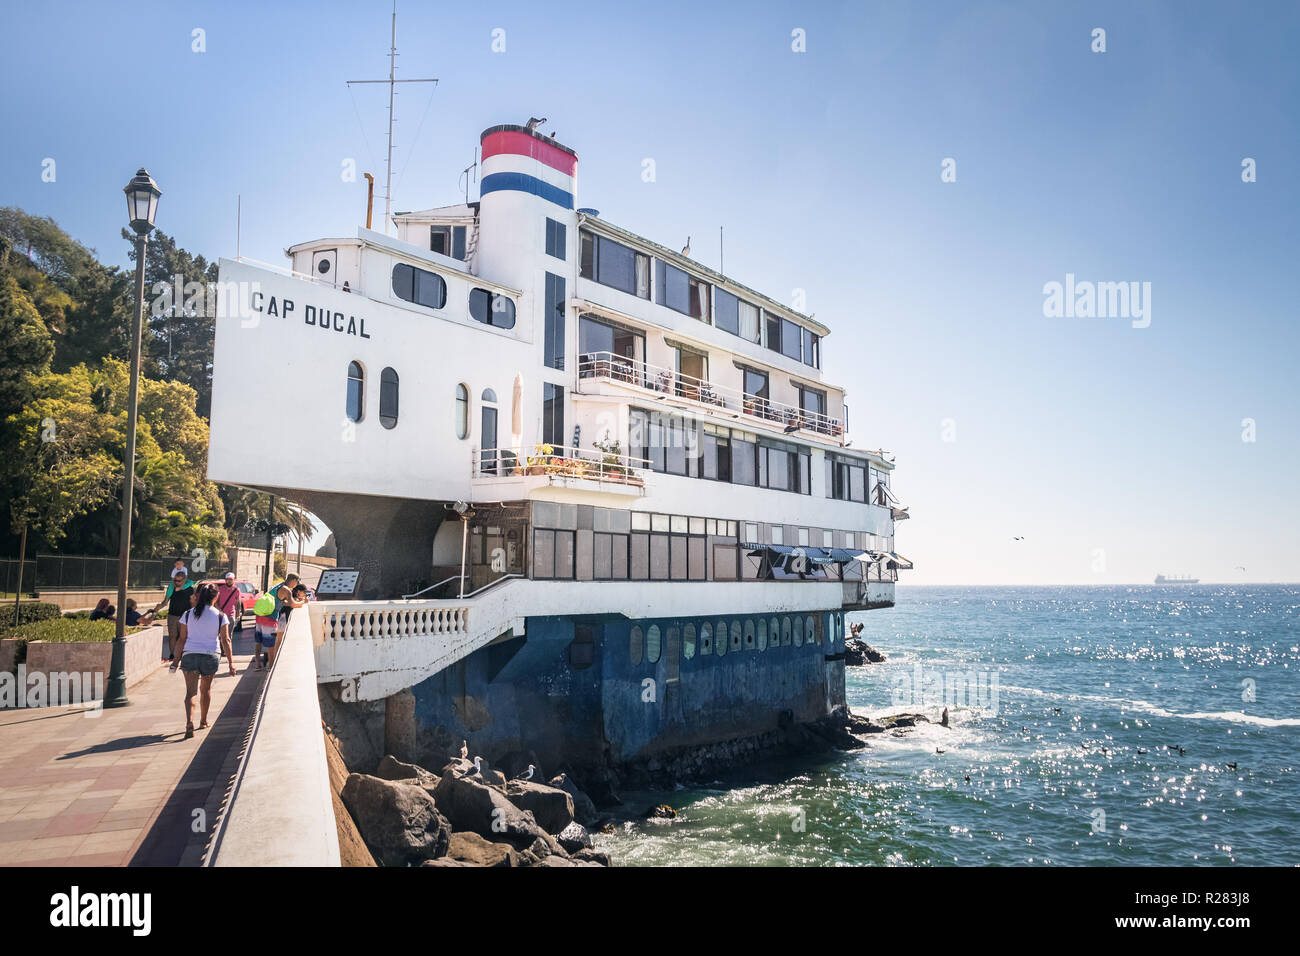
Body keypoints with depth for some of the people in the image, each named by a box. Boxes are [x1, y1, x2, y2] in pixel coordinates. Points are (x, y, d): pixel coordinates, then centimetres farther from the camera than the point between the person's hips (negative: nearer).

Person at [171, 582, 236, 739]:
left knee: (191, 691, -2)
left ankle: (189, 722, -23)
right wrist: (231, 662, -1)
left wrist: (176, 660, 8)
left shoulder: (188, 615, 0)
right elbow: (225, 640, -4)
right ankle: (203, 722, 33)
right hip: (210, 656, 1)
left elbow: (182, 639, 1)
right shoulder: (220, 616, -2)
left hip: (190, 655, -1)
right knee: (206, 689, 20)